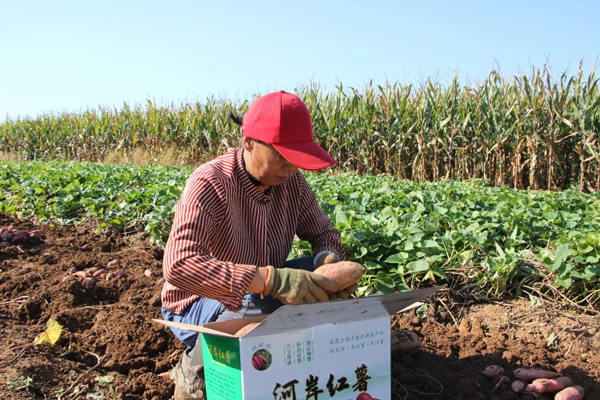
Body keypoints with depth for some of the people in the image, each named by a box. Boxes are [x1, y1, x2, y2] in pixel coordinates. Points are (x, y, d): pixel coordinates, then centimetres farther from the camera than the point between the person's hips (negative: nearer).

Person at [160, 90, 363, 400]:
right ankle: (194, 368, -7)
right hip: (197, 305, -6)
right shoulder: (209, 183, -28)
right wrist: (272, 281, -47)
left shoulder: (292, 181, -8)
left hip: (261, 291, 6)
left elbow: (323, 232, 3)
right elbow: (178, 266, -40)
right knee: (267, 305, -35)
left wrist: (333, 261, -22)